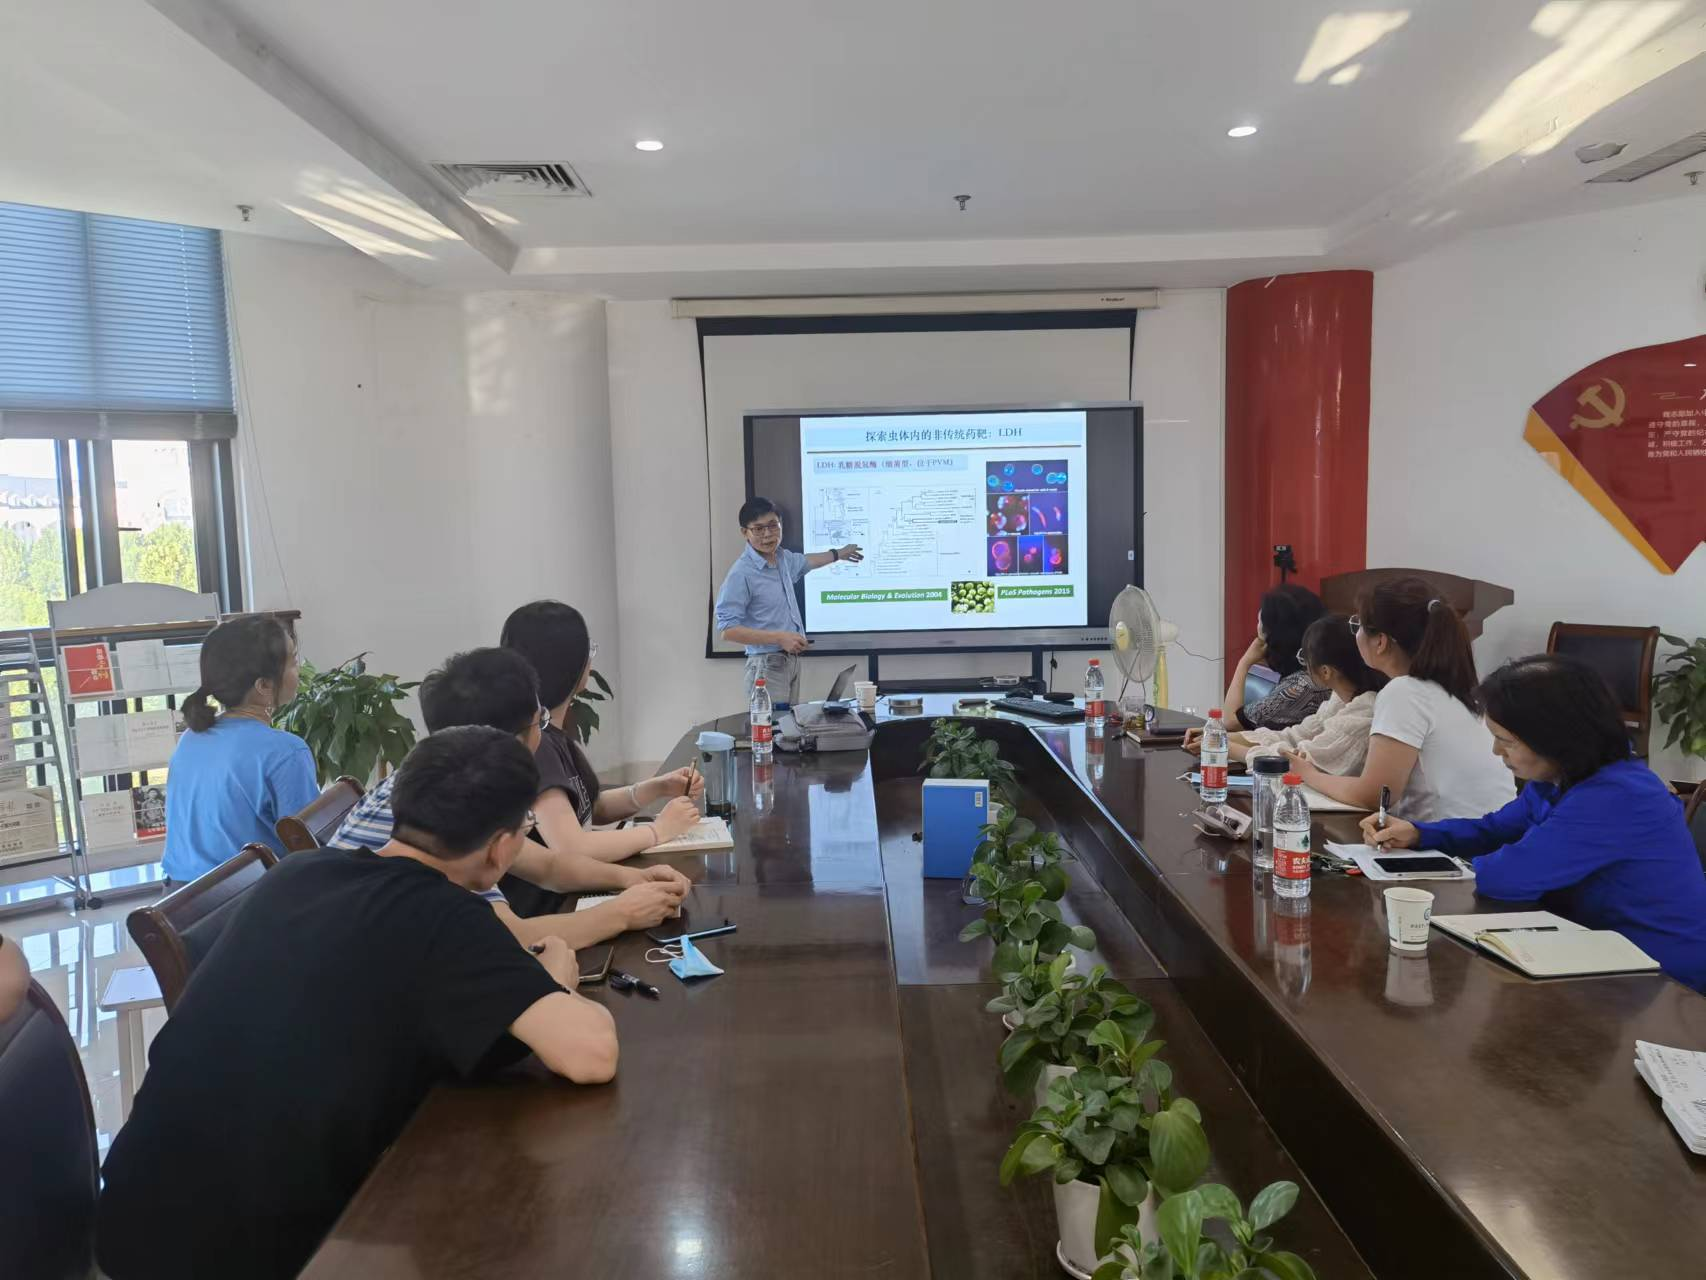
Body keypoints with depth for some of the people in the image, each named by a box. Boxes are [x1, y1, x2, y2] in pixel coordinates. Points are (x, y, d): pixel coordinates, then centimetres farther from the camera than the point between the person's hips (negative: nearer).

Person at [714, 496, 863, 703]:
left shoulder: (782, 557, 7)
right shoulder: (741, 573, -19)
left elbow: (803, 562, 33)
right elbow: (727, 629, -21)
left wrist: (838, 554, 48)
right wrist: (779, 638, -23)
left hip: (792, 660, 8)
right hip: (768, 664, -8)